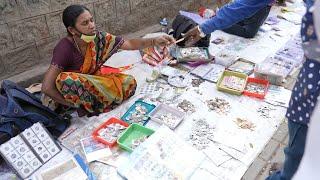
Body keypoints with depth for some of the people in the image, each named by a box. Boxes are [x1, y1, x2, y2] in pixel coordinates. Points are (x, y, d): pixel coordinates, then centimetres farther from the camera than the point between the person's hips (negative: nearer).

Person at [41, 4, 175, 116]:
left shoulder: (98, 37, -15)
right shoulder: (65, 48, -29)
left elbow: (130, 44, -13)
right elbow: (47, 87, -31)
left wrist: (154, 41, -28)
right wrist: (73, 104, -22)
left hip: (92, 82, 4)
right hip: (73, 91, -4)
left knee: (129, 82, -12)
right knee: (66, 79, -38)